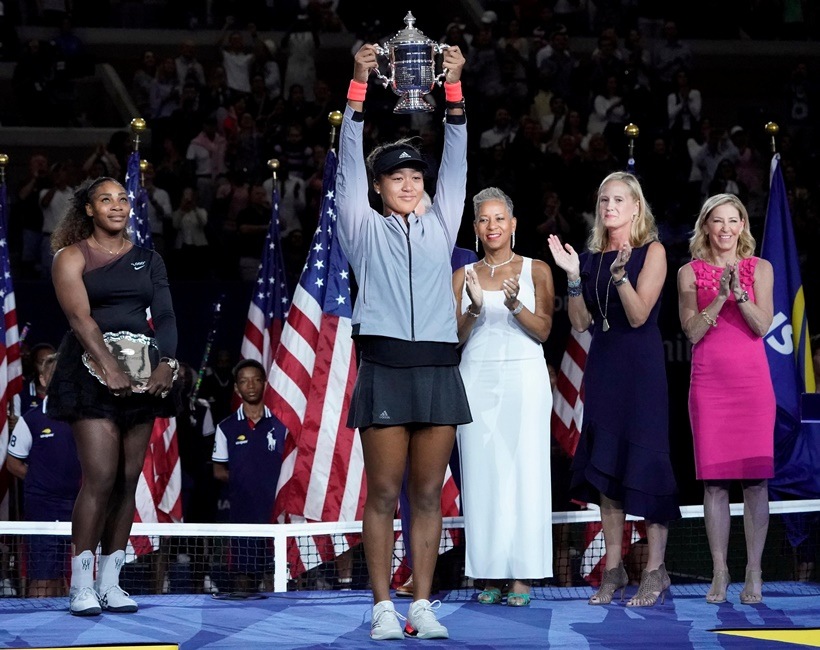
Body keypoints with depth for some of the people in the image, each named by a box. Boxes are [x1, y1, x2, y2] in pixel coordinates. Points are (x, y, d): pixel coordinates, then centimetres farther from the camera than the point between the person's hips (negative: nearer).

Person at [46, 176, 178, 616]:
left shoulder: (147, 260, 15)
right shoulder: (72, 257, 2)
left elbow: (165, 316, 6)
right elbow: (79, 316, -11)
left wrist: (167, 362, -13)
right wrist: (110, 368, -23)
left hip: (142, 374, 5)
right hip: (92, 373, -4)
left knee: (128, 480, 1)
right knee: (100, 477, -14)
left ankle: (110, 584, 6)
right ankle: (81, 587, -10)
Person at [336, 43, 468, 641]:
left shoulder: (439, 228, 16)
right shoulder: (364, 230, 10)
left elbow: (456, 164, 10)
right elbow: (351, 162, 2)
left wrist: (454, 89, 2)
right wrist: (359, 84, -6)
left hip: (438, 370, 3)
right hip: (385, 368, -3)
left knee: (428, 495, 3)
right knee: (384, 493, -3)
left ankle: (423, 606, 5)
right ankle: (384, 608, -1)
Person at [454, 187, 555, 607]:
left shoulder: (536, 270, 7)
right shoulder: (464, 276, 12)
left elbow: (543, 331, -1)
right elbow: (456, 336, 5)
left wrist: (515, 304, -19)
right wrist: (475, 308, -15)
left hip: (523, 379, -2)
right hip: (477, 379, 2)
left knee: (524, 472, -6)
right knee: (482, 473, -3)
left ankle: (522, 575, -5)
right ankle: (491, 574, 0)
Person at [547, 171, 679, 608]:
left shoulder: (651, 252, -3)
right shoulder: (592, 257, 10)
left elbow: (639, 315, -12)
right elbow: (581, 322, 5)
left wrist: (620, 274, -26)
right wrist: (573, 277, -6)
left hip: (641, 366, -5)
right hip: (602, 364, 5)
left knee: (644, 459, -6)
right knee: (604, 462, 4)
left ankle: (655, 569, -1)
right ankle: (613, 568, 9)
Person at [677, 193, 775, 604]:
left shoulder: (759, 269, 7)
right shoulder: (690, 273, 7)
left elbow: (763, 326, -3)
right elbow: (692, 332, -2)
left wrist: (739, 292, -17)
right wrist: (720, 296, -14)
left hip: (752, 381, 0)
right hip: (708, 382, 0)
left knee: (755, 477, -4)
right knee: (713, 480, -1)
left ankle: (754, 572, -1)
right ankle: (720, 571, 4)